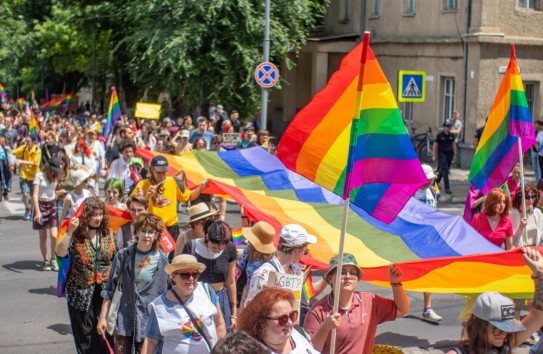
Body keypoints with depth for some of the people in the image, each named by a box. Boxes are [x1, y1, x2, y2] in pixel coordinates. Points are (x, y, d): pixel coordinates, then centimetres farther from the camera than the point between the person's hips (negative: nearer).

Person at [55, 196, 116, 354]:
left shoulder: (108, 233, 3)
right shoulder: (76, 234, -7)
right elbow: (60, 252, -21)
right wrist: (70, 231, -30)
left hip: (105, 290, 2)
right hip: (81, 291, -2)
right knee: (84, 330, 8)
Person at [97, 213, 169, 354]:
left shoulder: (162, 260, -5)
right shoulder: (124, 255, -2)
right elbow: (110, 289, 3)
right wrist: (102, 317, 1)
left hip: (150, 321, -1)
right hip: (125, 319, 1)